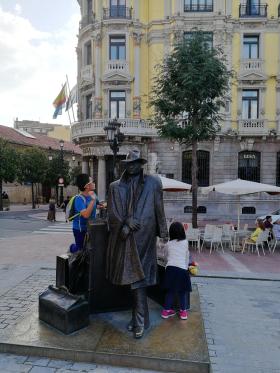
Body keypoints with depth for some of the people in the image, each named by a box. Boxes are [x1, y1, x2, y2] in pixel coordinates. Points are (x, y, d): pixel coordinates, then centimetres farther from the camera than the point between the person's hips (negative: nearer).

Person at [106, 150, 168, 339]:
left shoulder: (153, 183, 3)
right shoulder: (116, 186, 9)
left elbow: (159, 209, 5)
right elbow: (112, 212, 4)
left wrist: (163, 231, 5)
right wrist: (124, 223, -11)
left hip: (143, 237, -3)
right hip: (123, 238, 3)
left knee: (138, 276, -4)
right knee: (131, 275, 11)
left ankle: (140, 321, 7)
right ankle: (138, 317, 26)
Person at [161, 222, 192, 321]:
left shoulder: (168, 244, 11)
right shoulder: (185, 242, 9)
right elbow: (187, 257, 18)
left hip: (170, 268, 2)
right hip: (182, 269, -2)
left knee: (170, 290, 13)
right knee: (182, 291, 12)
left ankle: (166, 310, 20)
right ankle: (183, 311, 18)